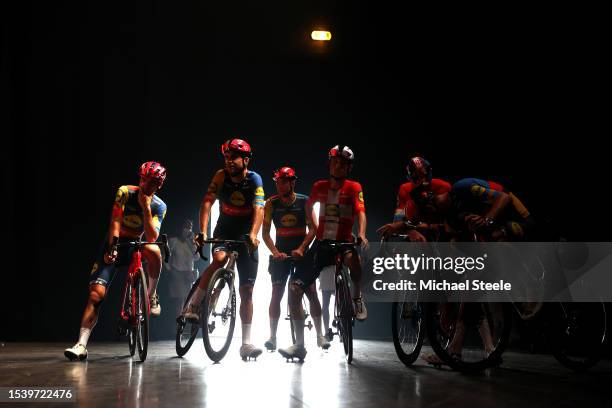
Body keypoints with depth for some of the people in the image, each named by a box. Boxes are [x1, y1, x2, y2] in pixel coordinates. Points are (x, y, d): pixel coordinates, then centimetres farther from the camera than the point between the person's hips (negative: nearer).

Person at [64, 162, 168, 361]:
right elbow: (116, 221, -17)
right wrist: (112, 247, -30)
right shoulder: (125, 192, -9)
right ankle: (81, 345, -19)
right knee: (97, 292, -17)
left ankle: (151, 295, -12)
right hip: (114, 246, -1)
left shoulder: (159, 206, -6)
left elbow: (151, 237, -18)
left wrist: (146, 208, -25)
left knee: (153, 250, -34)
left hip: (135, 246, 1)